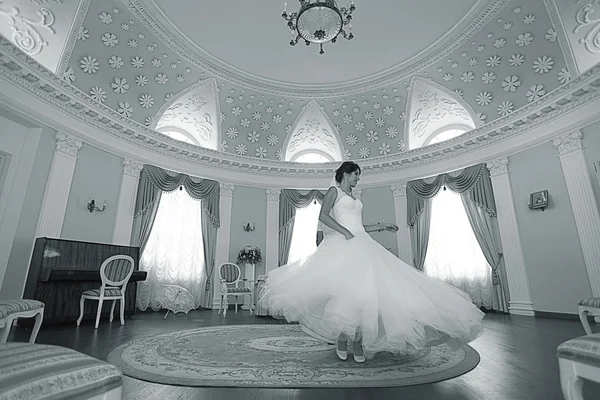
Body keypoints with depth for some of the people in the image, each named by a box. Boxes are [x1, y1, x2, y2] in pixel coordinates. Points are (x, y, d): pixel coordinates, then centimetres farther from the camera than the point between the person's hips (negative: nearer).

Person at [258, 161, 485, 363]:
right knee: (346, 291, -13)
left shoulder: (354, 198, 27)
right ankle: (341, 340, 2)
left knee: (363, 291, -3)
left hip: (362, 246, 7)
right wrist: (345, 232, -17)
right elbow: (323, 216, -10)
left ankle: (358, 343, 3)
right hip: (343, 245, -7)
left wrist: (382, 227, 23)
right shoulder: (334, 191, 6)